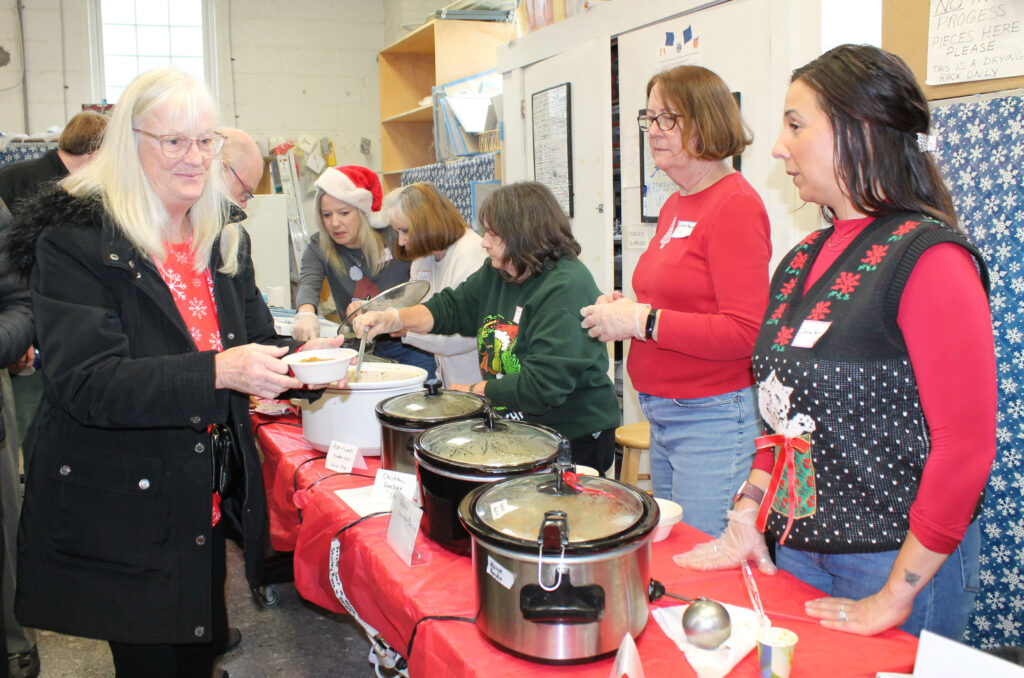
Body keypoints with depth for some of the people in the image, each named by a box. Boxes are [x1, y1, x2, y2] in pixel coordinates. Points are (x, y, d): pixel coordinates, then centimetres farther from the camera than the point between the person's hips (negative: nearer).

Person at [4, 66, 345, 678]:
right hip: (120, 514, -5)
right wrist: (216, 372, -34)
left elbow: (253, 336, 12)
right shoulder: (75, 240, -13)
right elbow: (86, 383, -21)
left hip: (211, 502, 6)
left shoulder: (225, 237, 8)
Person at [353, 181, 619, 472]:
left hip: (574, 438, -7)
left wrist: (473, 391, -15)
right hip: (514, 426, 8)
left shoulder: (566, 288, -23)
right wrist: (392, 319, -6)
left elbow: (541, 387, -27)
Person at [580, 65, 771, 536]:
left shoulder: (735, 203, -14)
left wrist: (642, 321, -19)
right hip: (663, 416, 9)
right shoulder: (675, 205, 13)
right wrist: (624, 309, 4)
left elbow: (746, 332, -22)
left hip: (714, 421, -9)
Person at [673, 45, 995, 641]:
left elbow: (965, 445, -20)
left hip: (898, 561, -7)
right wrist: (747, 516, 6)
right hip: (799, 546, 7)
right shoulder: (803, 259, 7)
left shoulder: (928, 259, -17)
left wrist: (895, 596, -17)